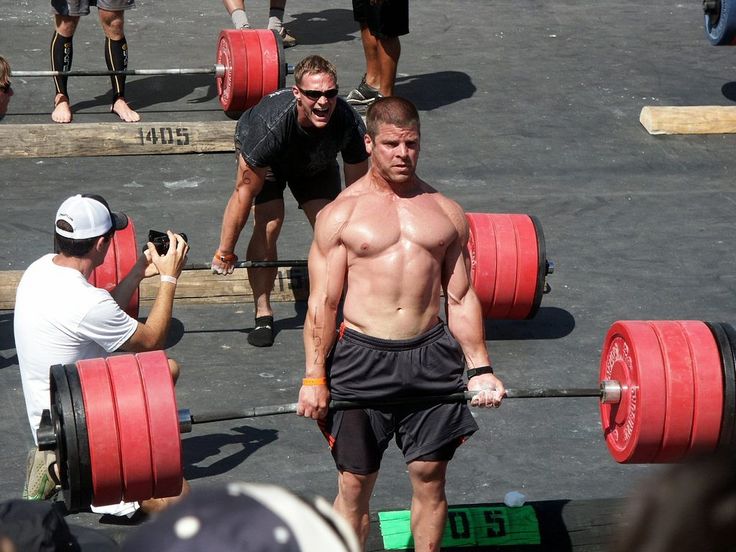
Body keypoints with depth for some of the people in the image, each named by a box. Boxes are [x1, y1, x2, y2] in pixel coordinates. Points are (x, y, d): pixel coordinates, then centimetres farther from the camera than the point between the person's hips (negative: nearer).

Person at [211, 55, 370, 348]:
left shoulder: (350, 124, -36)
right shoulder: (269, 125, -43)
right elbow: (244, 193, -31)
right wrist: (225, 253, -23)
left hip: (316, 161, 3)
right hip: (268, 160, -3)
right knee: (269, 225, -20)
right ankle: (263, 313, -7)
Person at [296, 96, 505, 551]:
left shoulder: (446, 212, 9)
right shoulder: (342, 214, 0)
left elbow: (461, 297, 10)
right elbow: (323, 302, -3)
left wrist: (480, 367, 5)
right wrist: (314, 377, -8)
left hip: (431, 357, 2)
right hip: (362, 358, -2)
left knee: (431, 476, 8)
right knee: (355, 483, 4)